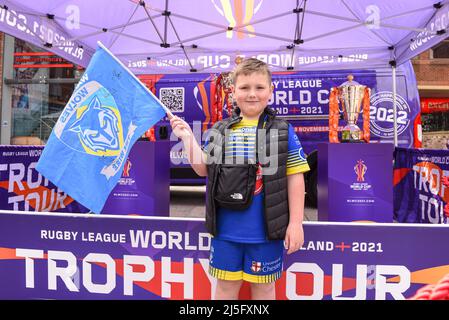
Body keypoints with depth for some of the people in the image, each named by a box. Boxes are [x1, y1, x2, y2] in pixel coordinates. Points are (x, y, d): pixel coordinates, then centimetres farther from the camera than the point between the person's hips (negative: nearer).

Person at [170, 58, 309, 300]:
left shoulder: (282, 132, -4)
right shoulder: (220, 131, 4)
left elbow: (294, 178, -4)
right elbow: (203, 170, 5)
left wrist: (295, 223, -6)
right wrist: (188, 138, -3)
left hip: (266, 230, -2)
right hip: (225, 229, 3)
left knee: (263, 287, 16)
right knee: (226, 285, 18)